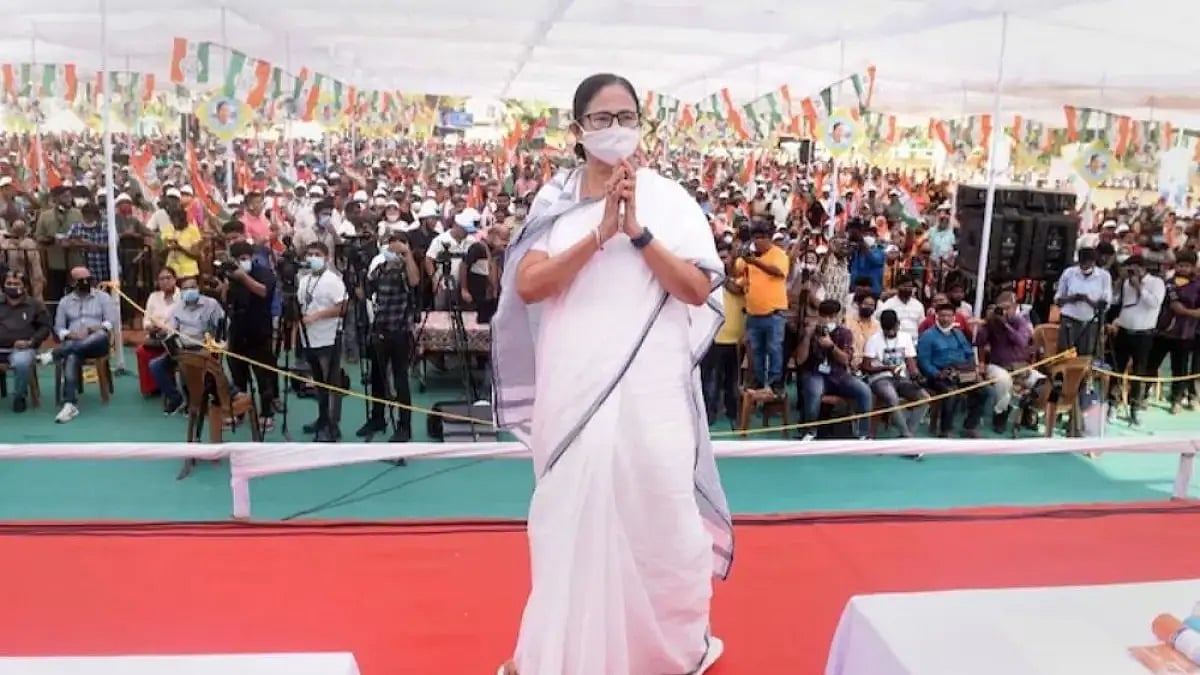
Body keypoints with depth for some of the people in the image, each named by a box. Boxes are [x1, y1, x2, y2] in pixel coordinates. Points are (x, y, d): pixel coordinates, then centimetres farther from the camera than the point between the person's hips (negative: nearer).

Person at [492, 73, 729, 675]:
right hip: (575, 384, 1)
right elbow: (527, 285, -7)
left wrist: (638, 232, -15)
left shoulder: (668, 198, 1)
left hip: (651, 385, -1)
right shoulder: (554, 202, 5)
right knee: (574, 515, 10)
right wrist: (600, 233, -15)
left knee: (657, 511, 7)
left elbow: (699, 289, -6)